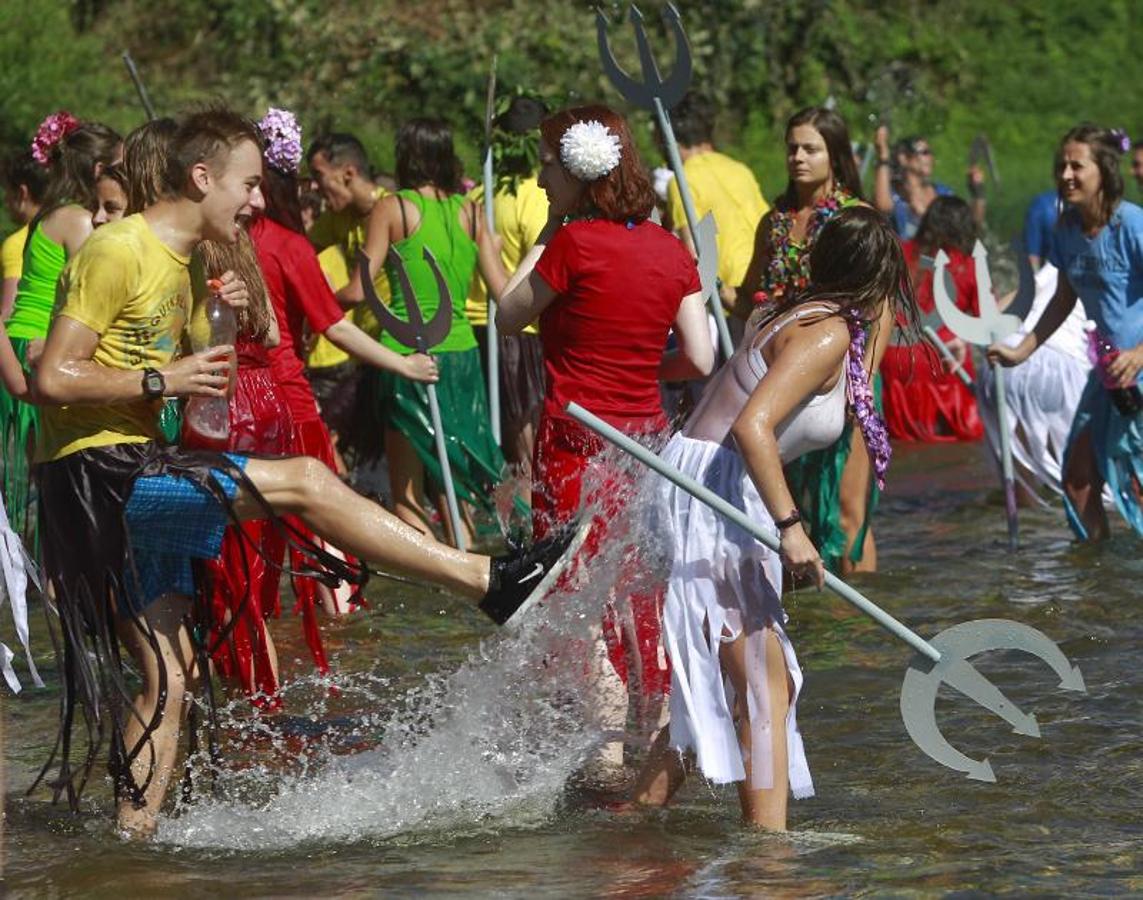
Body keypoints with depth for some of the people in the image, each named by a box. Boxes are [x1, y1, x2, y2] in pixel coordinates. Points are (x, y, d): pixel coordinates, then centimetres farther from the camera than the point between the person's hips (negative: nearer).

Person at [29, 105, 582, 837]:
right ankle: (491, 581, -20)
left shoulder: (177, 262, 18)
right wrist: (161, 381, -17)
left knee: (172, 680, 6)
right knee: (303, 481, -20)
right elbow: (55, 378, -18)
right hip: (99, 474, -10)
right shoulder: (118, 253, -12)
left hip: (138, 479, 10)